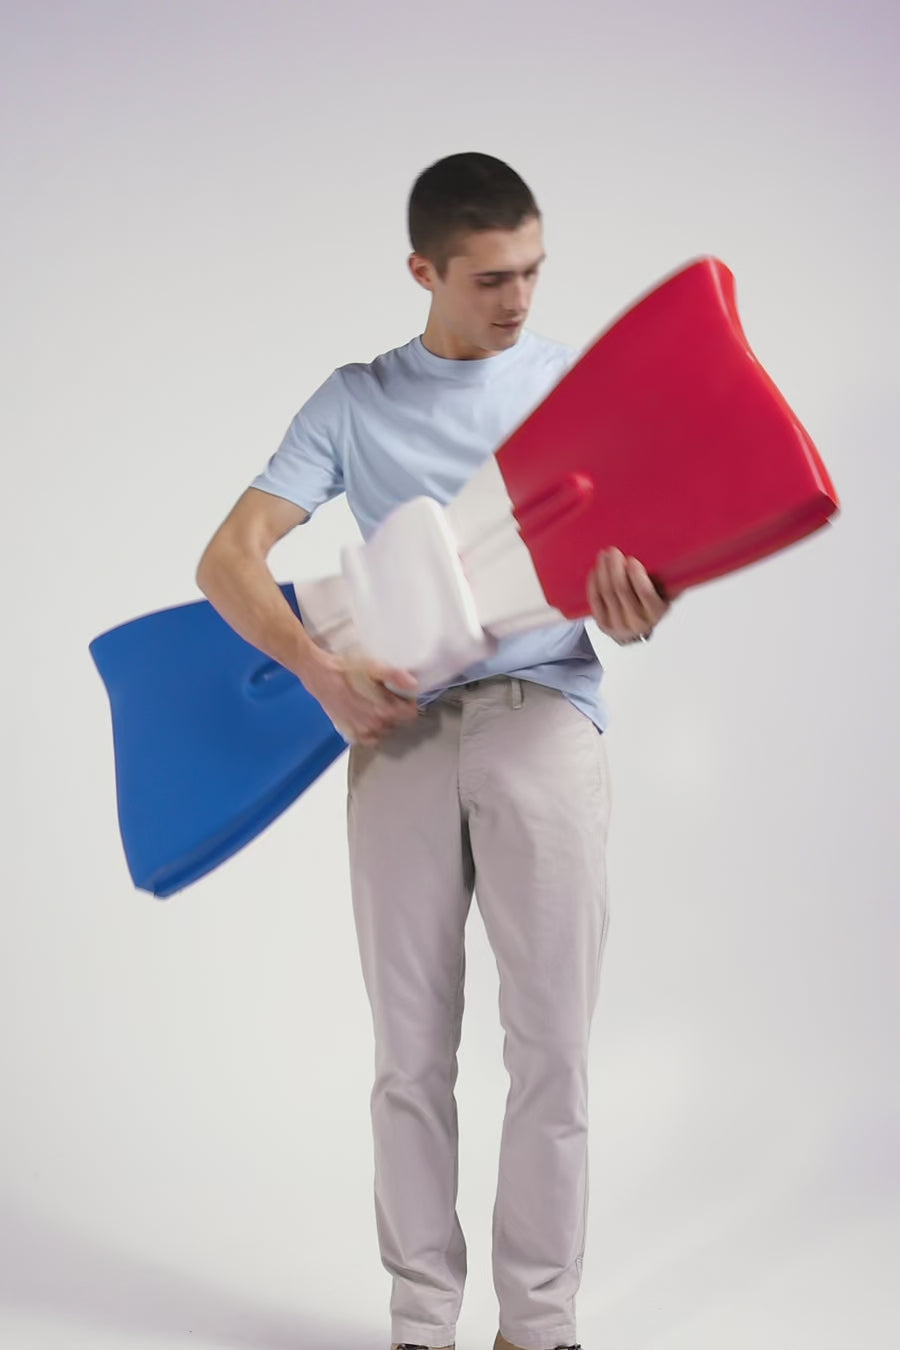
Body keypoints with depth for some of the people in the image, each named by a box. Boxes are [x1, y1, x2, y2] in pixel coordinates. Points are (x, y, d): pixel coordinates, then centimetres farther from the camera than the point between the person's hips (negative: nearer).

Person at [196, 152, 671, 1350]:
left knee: (552, 1046, -1)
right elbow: (228, 558, 3)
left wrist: (637, 612, -18)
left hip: (544, 720, 0)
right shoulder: (357, 403, 9)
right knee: (413, 1051, 4)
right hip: (401, 730, 0)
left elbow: (631, 563, 7)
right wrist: (316, 667, -15)